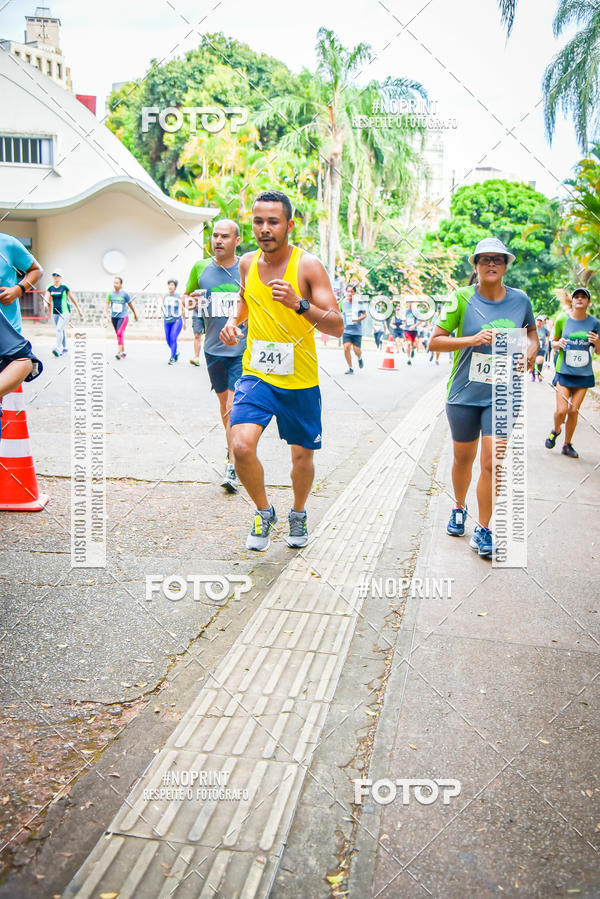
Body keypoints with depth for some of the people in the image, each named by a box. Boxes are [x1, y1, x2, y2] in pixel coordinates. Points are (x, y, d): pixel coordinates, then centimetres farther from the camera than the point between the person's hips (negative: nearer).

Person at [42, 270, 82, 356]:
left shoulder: (64, 287, -4)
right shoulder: (50, 288, 6)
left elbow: (72, 299, 4)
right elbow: (46, 298, -4)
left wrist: (79, 310, 11)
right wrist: (45, 303, -29)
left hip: (65, 312, -5)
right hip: (55, 312, 5)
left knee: (59, 329, -19)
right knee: (62, 330, 15)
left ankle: (58, 349, -23)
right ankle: (64, 348, 28)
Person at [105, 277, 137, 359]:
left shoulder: (124, 294, -5)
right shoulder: (110, 293, 0)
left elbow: (130, 304, 6)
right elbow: (107, 304, -1)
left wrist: (135, 314, 16)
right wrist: (106, 312, -19)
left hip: (123, 316, -4)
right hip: (114, 317, 4)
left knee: (120, 333, -18)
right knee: (118, 334, 12)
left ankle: (119, 353, -20)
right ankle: (123, 352, 26)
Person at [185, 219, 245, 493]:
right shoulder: (200, 268, 4)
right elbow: (186, 296, 17)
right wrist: (192, 300, -7)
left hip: (242, 349, -4)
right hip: (213, 348, 4)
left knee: (235, 407, -11)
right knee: (224, 402, 17)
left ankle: (232, 468, -8)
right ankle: (232, 447, 38)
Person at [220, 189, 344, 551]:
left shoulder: (308, 265, -11)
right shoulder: (248, 263, 3)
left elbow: (337, 327, -17)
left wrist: (298, 304, -32)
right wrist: (234, 322, 4)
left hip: (300, 381, -2)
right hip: (256, 375, 2)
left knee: (302, 455, 11)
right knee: (242, 446, -18)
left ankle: (298, 514, 42)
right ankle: (264, 512, 9)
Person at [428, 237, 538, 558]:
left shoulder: (520, 299, 0)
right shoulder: (462, 298, -7)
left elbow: (531, 330, 20)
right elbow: (434, 342, -8)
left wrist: (531, 349, -2)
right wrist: (472, 339, -21)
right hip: (464, 395, 0)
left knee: (492, 464, -6)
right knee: (463, 459, 15)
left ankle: (484, 530, 10)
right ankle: (459, 509, 42)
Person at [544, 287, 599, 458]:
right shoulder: (562, 319, -3)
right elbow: (553, 343, 9)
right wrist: (558, 343, -14)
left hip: (584, 374, 2)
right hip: (564, 372, -1)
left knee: (574, 411, 3)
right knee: (561, 410, -9)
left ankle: (567, 445, 21)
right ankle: (555, 430, 25)